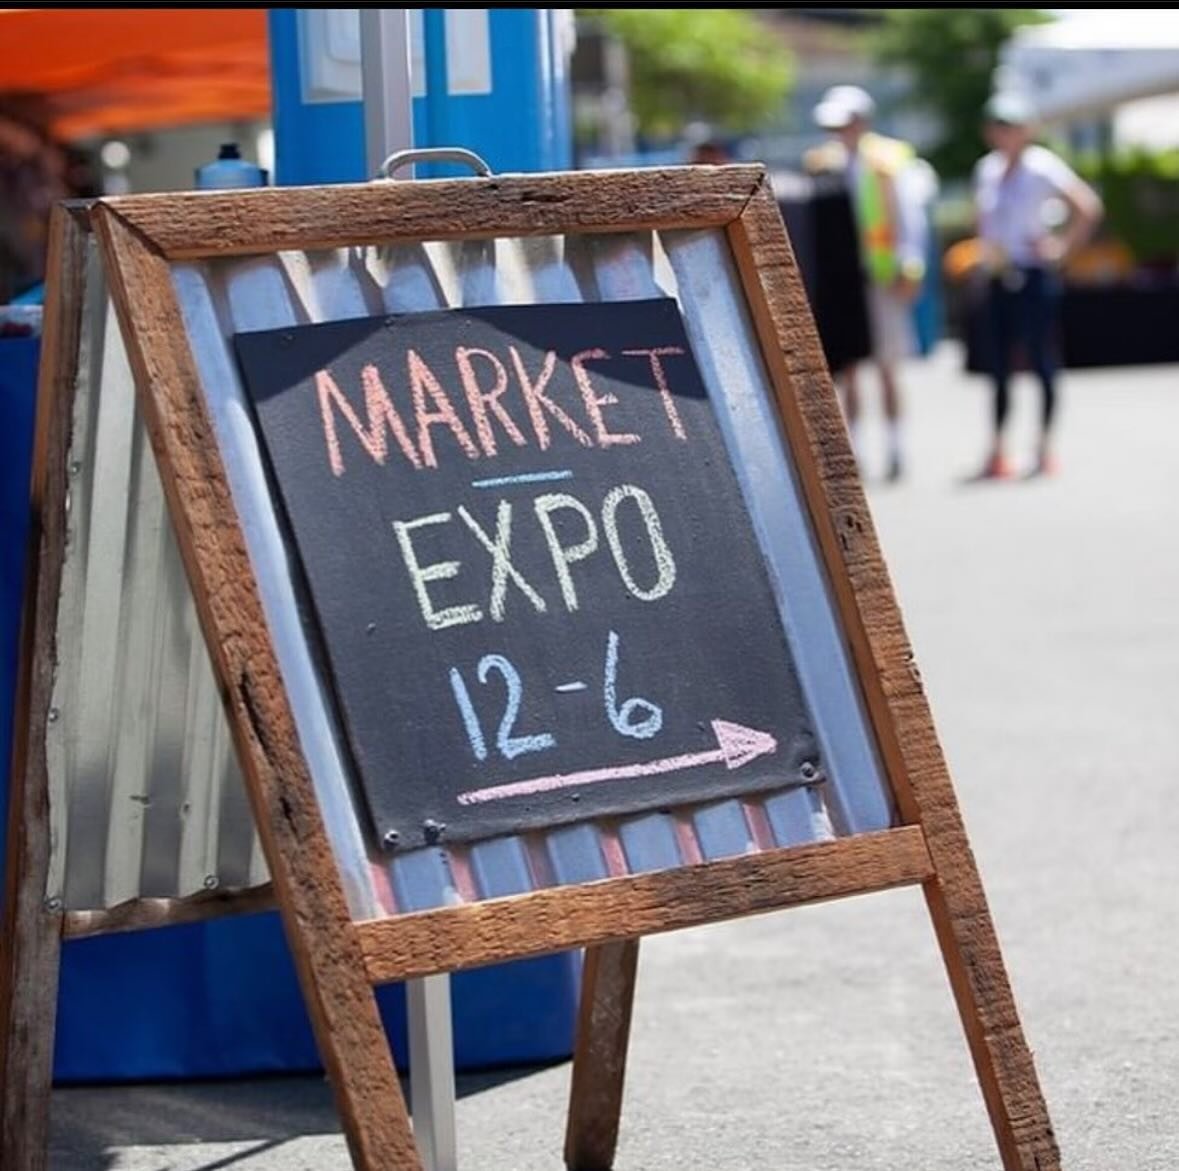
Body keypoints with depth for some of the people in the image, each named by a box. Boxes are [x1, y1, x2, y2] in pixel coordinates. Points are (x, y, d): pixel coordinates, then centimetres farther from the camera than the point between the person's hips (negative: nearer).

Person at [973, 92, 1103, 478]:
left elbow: (1089, 207, -15)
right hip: (1000, 279, 7)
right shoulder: (987, 169, 10)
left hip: (1033, 276, -7)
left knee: (1041, 361, -2)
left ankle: (1045, 449, 4)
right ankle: (997, 453, 9)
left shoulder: (1041, 167, -10)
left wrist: (1062, 246, -12)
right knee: (999, 367, 6)